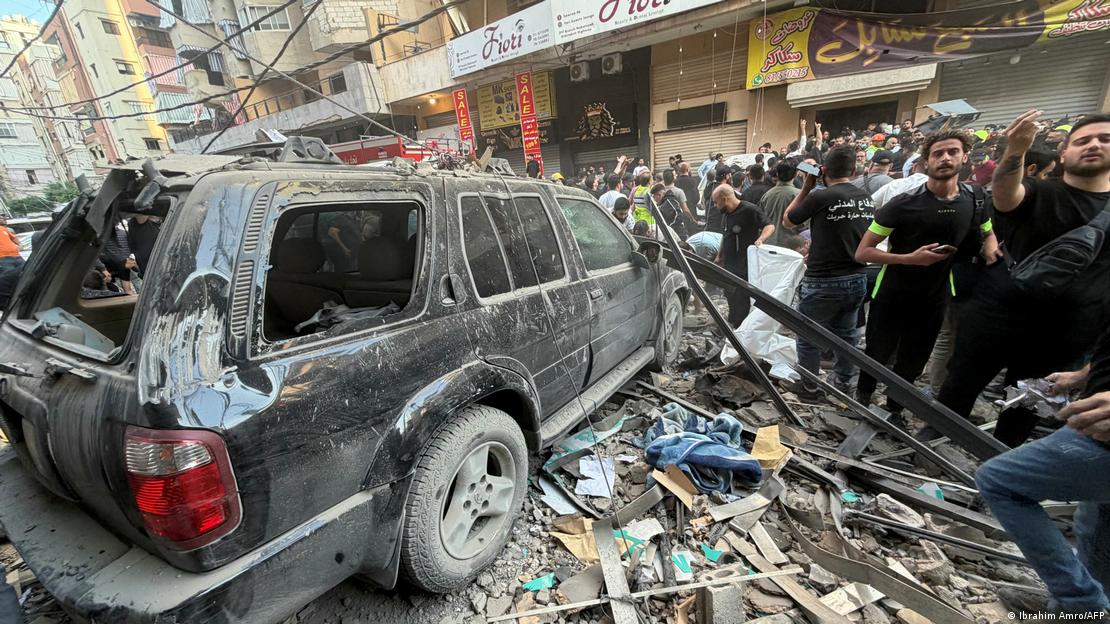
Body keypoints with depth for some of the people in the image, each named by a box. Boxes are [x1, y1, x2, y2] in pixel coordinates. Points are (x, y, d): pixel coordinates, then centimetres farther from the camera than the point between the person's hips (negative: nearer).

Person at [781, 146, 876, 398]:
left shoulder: (820, 197, -16)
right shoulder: (866, 198, 3)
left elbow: (787, 222, -1)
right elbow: (868, 238, 17)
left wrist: (806, 187, 3)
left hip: (823, 282, -6)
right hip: (857, 279, 6)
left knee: (809, 337, 10)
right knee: (847, 333, 20)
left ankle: (809, 387, 21)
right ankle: (843, 382, 34)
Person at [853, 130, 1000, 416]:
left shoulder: (975, 200, -2)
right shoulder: (904, 203, -17)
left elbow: (988, 233, 19)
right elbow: (862, 252, -18)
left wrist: (991, 250, -4)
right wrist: (910, 258, -29)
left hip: (934, 298, 5)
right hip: (892, 297, -4)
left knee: (912, 364, 17)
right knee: (877, 357, 10)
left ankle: (894, 410, 38)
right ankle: (862, 403, 33)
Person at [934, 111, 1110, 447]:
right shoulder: (1036, 192, -3)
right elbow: (1004, 192, -28)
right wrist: (1014, 152, -46)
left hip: (1068, 333, 4)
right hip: (997, 314, -3)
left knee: (1028, 404, 18)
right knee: (960, 385, 6)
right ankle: (935, 436, 25)